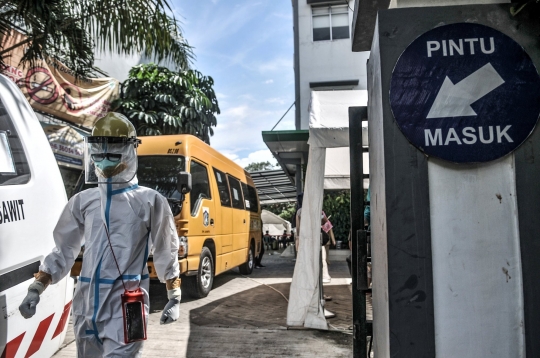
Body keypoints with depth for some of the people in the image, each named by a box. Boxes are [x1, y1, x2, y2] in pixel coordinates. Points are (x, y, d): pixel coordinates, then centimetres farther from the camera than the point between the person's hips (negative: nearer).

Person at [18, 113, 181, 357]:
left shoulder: (150, 201, -1)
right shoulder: (83, 201, 9)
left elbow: (166, 253, 4)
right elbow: (64, 250, 16)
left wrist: (174, 299, 5)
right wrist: (35, 289, 11)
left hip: (126, 301, -5)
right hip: (86, 301, 5)